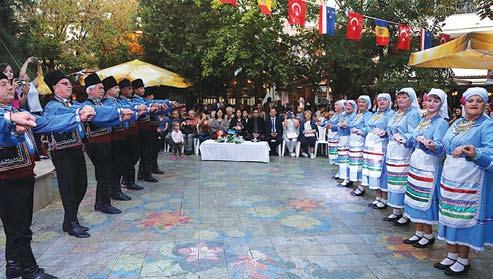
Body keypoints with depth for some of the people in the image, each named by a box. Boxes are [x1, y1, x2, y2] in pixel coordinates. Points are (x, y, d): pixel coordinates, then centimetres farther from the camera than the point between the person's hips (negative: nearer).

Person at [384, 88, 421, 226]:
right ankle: (396, 212, 20)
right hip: (392, 152, 8)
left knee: (404, 182, -6)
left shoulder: (413, 114, -6)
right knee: (394, 182, 11)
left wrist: (403, 138, -29)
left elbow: (413, 135, -15)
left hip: (404, 154, -8)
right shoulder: (396, 114, 19)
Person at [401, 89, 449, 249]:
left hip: (429, 166, -7)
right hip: (415, 164, 7)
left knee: (426, 200, -1)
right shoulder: (423, 120, 14)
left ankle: (428, 235, 14)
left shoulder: (441, 122, -8)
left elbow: (439, 146, -21)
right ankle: (419, 233, 23)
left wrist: (429, 144, -38)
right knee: (415, 199, 11)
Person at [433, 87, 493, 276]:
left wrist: (475, 153, -37)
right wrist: (435, 147, 3)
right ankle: (452, 255, 26)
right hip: (449, 179, 7)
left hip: (470, 182, -7)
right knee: (450, 216, 12)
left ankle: (463, 260, 18)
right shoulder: (456, 123, 13)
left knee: (465, 218, 1)